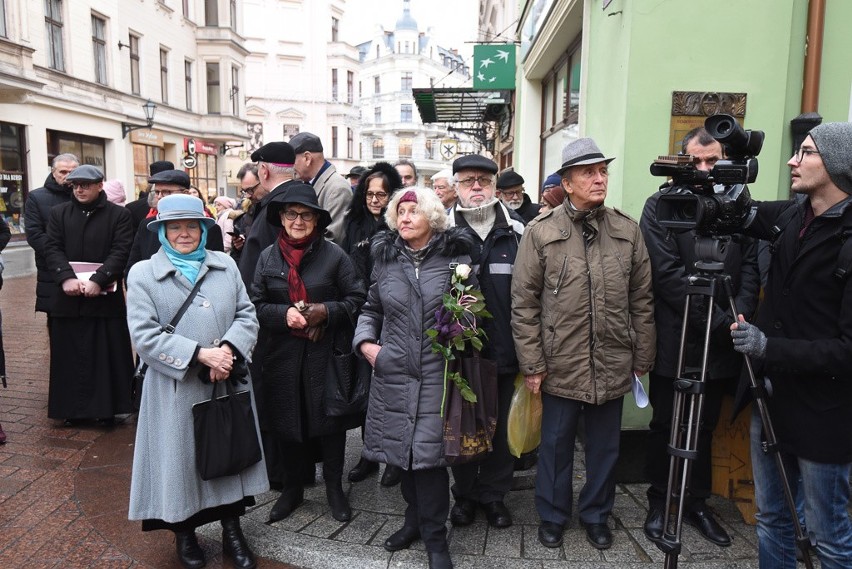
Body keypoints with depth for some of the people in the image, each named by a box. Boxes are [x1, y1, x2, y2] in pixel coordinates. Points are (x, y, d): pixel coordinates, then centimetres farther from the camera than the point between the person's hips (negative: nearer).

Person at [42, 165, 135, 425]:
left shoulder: (119, 215, 1)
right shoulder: (59, 213, 10)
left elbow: (121, 251, -8)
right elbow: (53, 248, 1)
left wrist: (98, 280, -19)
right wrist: (66, 278, -16)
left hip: (106, 296, -2)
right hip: (68, 297, 3)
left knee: (107, 354, 3)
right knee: (69, 354, 8)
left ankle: (107, 407, 12)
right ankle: (71, 408, 19)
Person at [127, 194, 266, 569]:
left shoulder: (225, 265, 6)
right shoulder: (143, 274, -3)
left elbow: (247, 315, 1)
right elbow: (145, 336, -12)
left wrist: (228, 349, -17)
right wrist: (200, 354, -19)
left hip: (229, 383, 3)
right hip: (176, 389, -2)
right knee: (182, 459, 10)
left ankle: (232, 531, 33)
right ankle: (185, 535, 34)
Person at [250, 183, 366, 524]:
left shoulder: (333, 254, -3)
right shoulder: (268, 257, 5)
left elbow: (357, 298, -2)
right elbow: (256, 305, 5)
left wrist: (326, 311, -17)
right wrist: (284, 314, -14)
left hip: (326, 354, -2)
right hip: (283, 355, 2)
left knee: (330, 421, 8)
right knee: (287, 423, 12)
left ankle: (334, 489, 28)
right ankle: (292, 488, 33)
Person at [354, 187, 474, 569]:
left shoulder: (456, 257, -2)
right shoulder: (385, 259, 8)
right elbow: (371, 310, 17)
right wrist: (365, 342, 2)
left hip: (438, 373, -3)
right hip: (393, 371, 4)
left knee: (428, 452, -3)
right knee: (402, 448, 13)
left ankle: (434, 536, 17)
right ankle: (415, 518, 35)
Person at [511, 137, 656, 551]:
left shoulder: (628, 230, 3)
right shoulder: (541, 232, -7)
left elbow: (641, 300, 7)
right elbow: (523, 303, -6)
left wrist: (642, 358, 7)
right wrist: (532, 364, -7)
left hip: (613, 366, 3)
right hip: (560, 365, -2)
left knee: (605, 446, 16)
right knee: (556, 443, 13)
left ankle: (596, 514, 38)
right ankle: (552, 515, 35)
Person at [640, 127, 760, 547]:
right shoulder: (661, 206, -6)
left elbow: (750, 266, 3)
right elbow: (667, 274, -15)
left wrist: (740, 316, -14)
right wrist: (720, 321, -17)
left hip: (721, 341, 4)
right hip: (674, 340, -4)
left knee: (706, 427, 15)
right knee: (664, 426, 9)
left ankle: (698, 503, 31)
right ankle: (659, 503, 25)